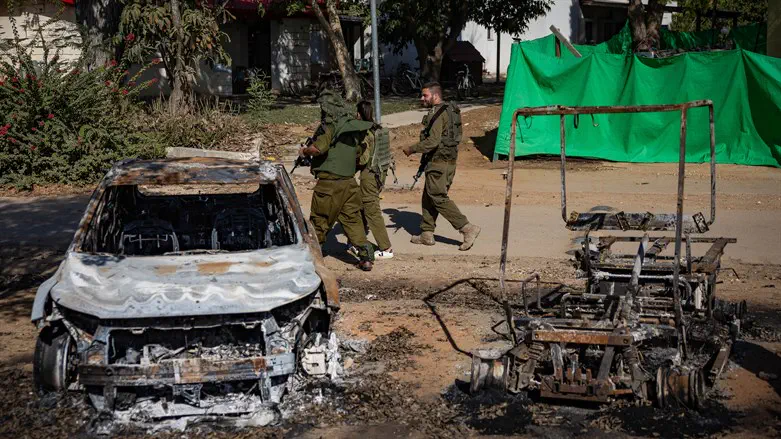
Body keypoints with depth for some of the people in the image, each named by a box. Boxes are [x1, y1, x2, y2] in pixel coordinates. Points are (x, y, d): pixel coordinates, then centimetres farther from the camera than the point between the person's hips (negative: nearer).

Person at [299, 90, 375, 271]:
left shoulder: (331, 125, -12)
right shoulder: (354, 125, 9)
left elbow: (319, 148, -26)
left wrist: (304, 151, -7)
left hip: (329, 183, -6)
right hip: (349, 181, 6)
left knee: (319, 222, 7)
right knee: (352, 219, 9)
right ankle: (366, 256, 1)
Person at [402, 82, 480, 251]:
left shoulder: (438, 113, -16)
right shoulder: (449, 110, 15)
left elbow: (433, 141, -24)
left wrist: (412, 149, -13)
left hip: (438, 162, -10)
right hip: (449, 161, 10)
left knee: (439, 198, -6)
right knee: (428, 197, 15)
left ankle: (468, 228, -9)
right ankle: (427, 234, 21)